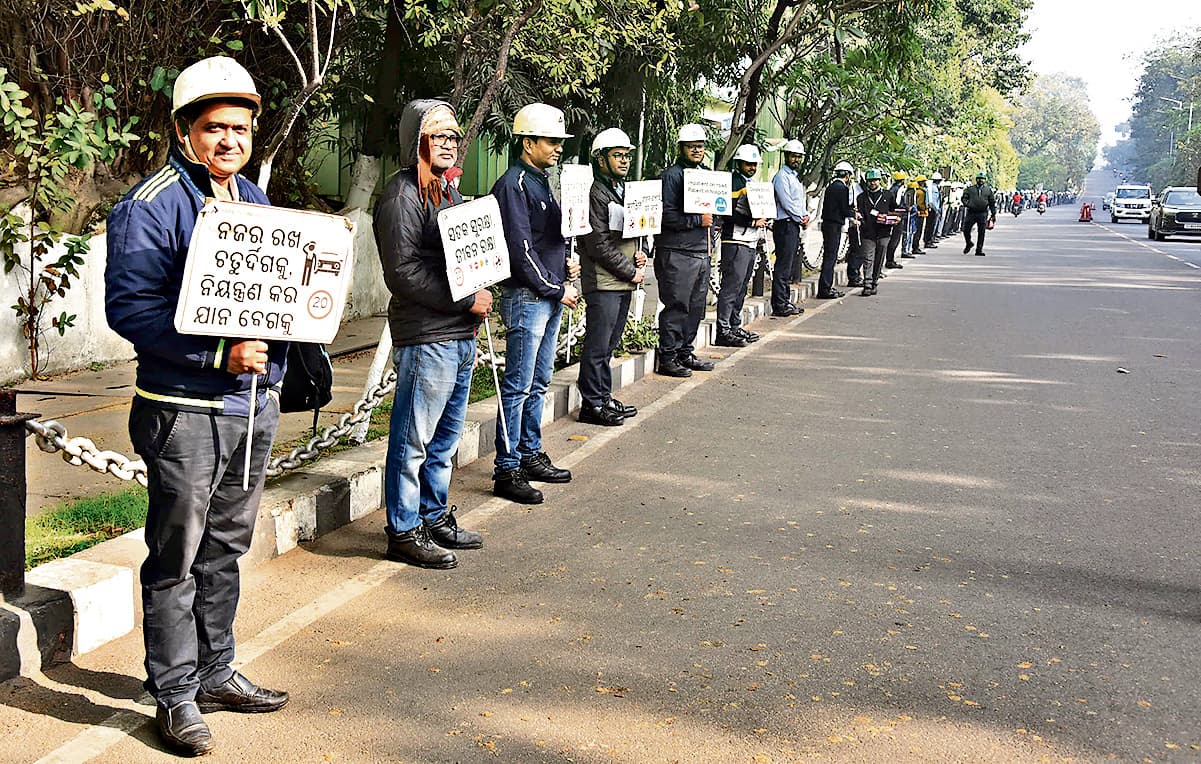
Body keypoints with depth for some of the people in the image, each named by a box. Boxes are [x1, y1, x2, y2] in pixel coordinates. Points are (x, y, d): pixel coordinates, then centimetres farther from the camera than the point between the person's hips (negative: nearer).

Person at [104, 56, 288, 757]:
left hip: (256, 405, 7)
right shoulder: (150, 207, -11)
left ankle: (216, 673, 31)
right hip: (185, 410, -7)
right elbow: (128, 307, -18)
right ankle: (176, 695, 14)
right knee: (176, 560, 2)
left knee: (226, 549, 17)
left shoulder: (256, 201, 13)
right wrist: (218, 354, -24)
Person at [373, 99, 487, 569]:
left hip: (461, 335, 9)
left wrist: (480, 295, 7)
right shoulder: (403, 195, -11)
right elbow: (403, 273, -18)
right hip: (426, 336, -9)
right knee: (414, 440, -2)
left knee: (445, 437, 18)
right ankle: (404, 532, 8)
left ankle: (434, 517, 30)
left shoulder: (449, 191, 18)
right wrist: (466, 302, -15)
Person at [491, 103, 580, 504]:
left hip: (551, 297, 10)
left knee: (538, 383, 15)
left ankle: (531, 455, 25)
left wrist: (566, 265, 7)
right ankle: (507, 471, -2)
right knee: (518, 386, -6)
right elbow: (521, 248, -18)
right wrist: (555, 290, -14)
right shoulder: (513, 184, -13)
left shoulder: (541, 181, 17)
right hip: (526, 297, -9)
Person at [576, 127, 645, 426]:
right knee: (597, 347, -4)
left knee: (609, 345, 15)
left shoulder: (624, 191, 17)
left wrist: (639, 253, 6)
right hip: (603, 283, -9)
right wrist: (631, 272, -11)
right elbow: (599, 245, -16)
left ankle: (604, 398, 23)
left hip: (624, 284, 9)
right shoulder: (596, 193, -11)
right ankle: (591, 404, 3)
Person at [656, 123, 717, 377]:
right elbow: (667, 214, -16)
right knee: (676, 306, -6)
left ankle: (685, 353, 21)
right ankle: (667, 358, 0)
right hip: (677, 253, -8)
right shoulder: (672, 175, -7)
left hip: (702, 251, 8)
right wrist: (698, 221, -17)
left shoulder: (707, 173, 19)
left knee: (696, 306, 11)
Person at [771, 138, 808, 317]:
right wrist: (801, 219, -8)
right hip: (785, 224, -10)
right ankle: (779, 306, -9)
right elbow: (786, 203, -15)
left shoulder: (796, 177, 20)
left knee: (790, 266, 12)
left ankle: (786, 302, 17)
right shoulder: (782, 176, -9)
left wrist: (806, 216, 3)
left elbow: (802, 200, 23)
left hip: (795, 225, 10)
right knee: (783, 267, -10)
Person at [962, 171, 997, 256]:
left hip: (983, 214, 0)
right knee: (966, 230, -1)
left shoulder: (988, 190, 11)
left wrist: (993, 214, 9)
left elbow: (992, 203, 13)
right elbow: (964, 198, 9)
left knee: (981, 232, -1)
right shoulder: (970, 189, 10)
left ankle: (979, 250, 5)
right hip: (971, 213, 0)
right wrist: (967, 204, -11)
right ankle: (968, 244, 25)